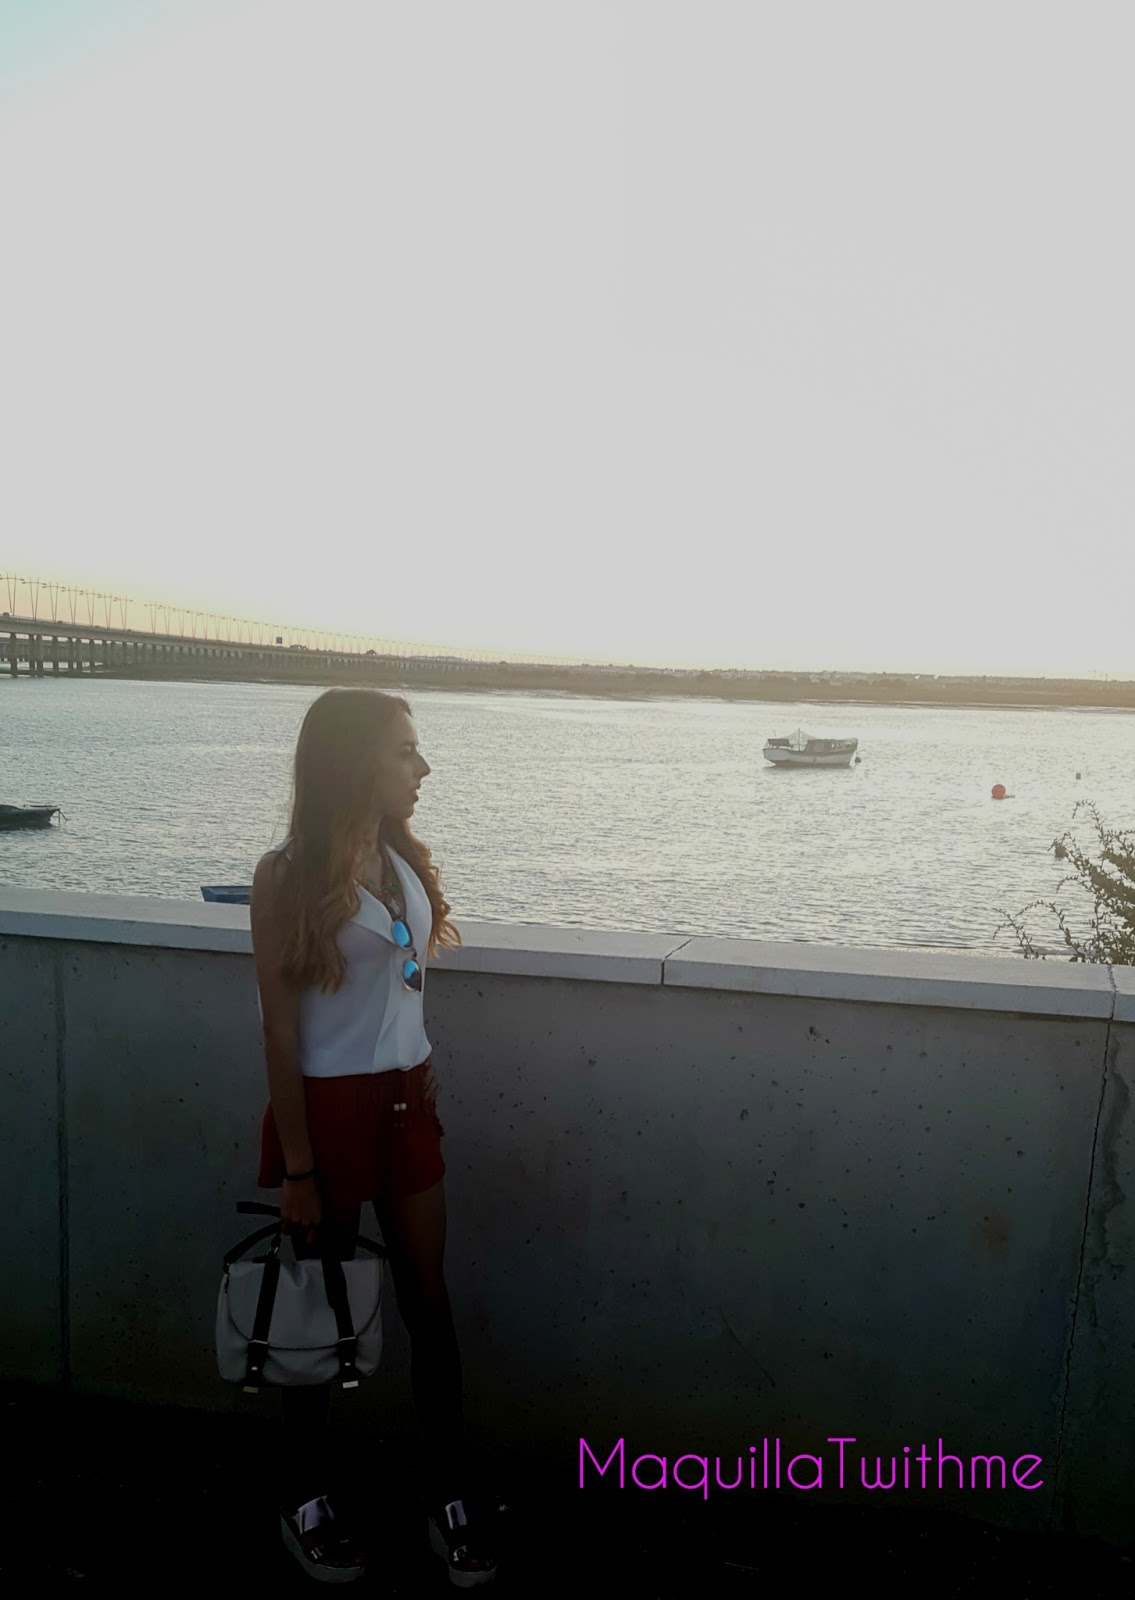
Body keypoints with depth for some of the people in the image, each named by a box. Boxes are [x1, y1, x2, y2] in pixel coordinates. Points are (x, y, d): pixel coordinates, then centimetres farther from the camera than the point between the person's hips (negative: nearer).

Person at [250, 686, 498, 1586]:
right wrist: (296, 1168, -14)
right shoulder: (290, 875, -15)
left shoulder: (405, 857, 2)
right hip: (328, 1105, -5)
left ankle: (451, 1498, 27)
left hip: (407, 1100, 5)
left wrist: (420, 1087, 15)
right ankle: (307, 1499, 34)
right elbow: (281, 1028, -14)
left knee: (429, 1298, 11)